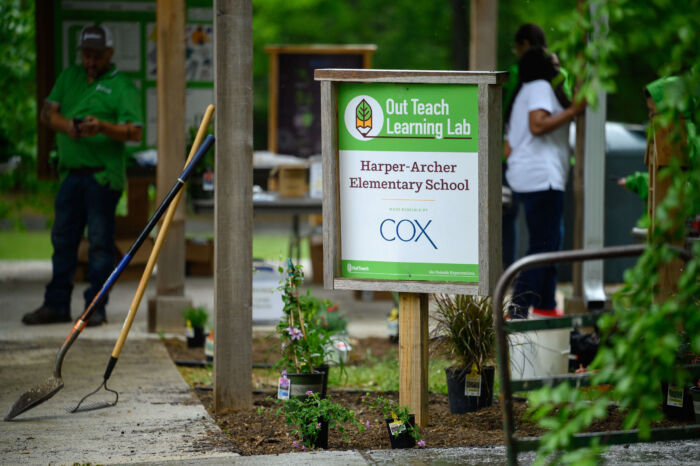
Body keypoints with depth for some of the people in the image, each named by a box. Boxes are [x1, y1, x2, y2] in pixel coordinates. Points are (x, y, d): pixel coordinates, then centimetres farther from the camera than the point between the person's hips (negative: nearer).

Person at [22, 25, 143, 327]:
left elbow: (134, 132, -11)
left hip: (103, 175, -6)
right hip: (71, 172, 6)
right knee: (62, 239, 9)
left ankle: (96, 308, 2)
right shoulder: (69, 77, 16)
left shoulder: (122, 87, -1)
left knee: (99, 242, -4)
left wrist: (103, 127, -28)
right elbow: (47, 112, 11)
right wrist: (65, 124, -11)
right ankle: (56, 305, 17)